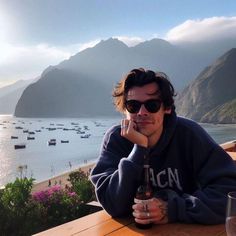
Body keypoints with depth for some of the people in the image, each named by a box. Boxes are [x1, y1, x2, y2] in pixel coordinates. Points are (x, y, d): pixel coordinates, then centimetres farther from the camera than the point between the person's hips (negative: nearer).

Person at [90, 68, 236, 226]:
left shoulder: (189, 134, -13)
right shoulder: (114, 139, -12)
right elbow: (113, 206, -20)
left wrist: (174, 210, -26)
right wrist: (139, 148, -26)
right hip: (133, 228, 0)